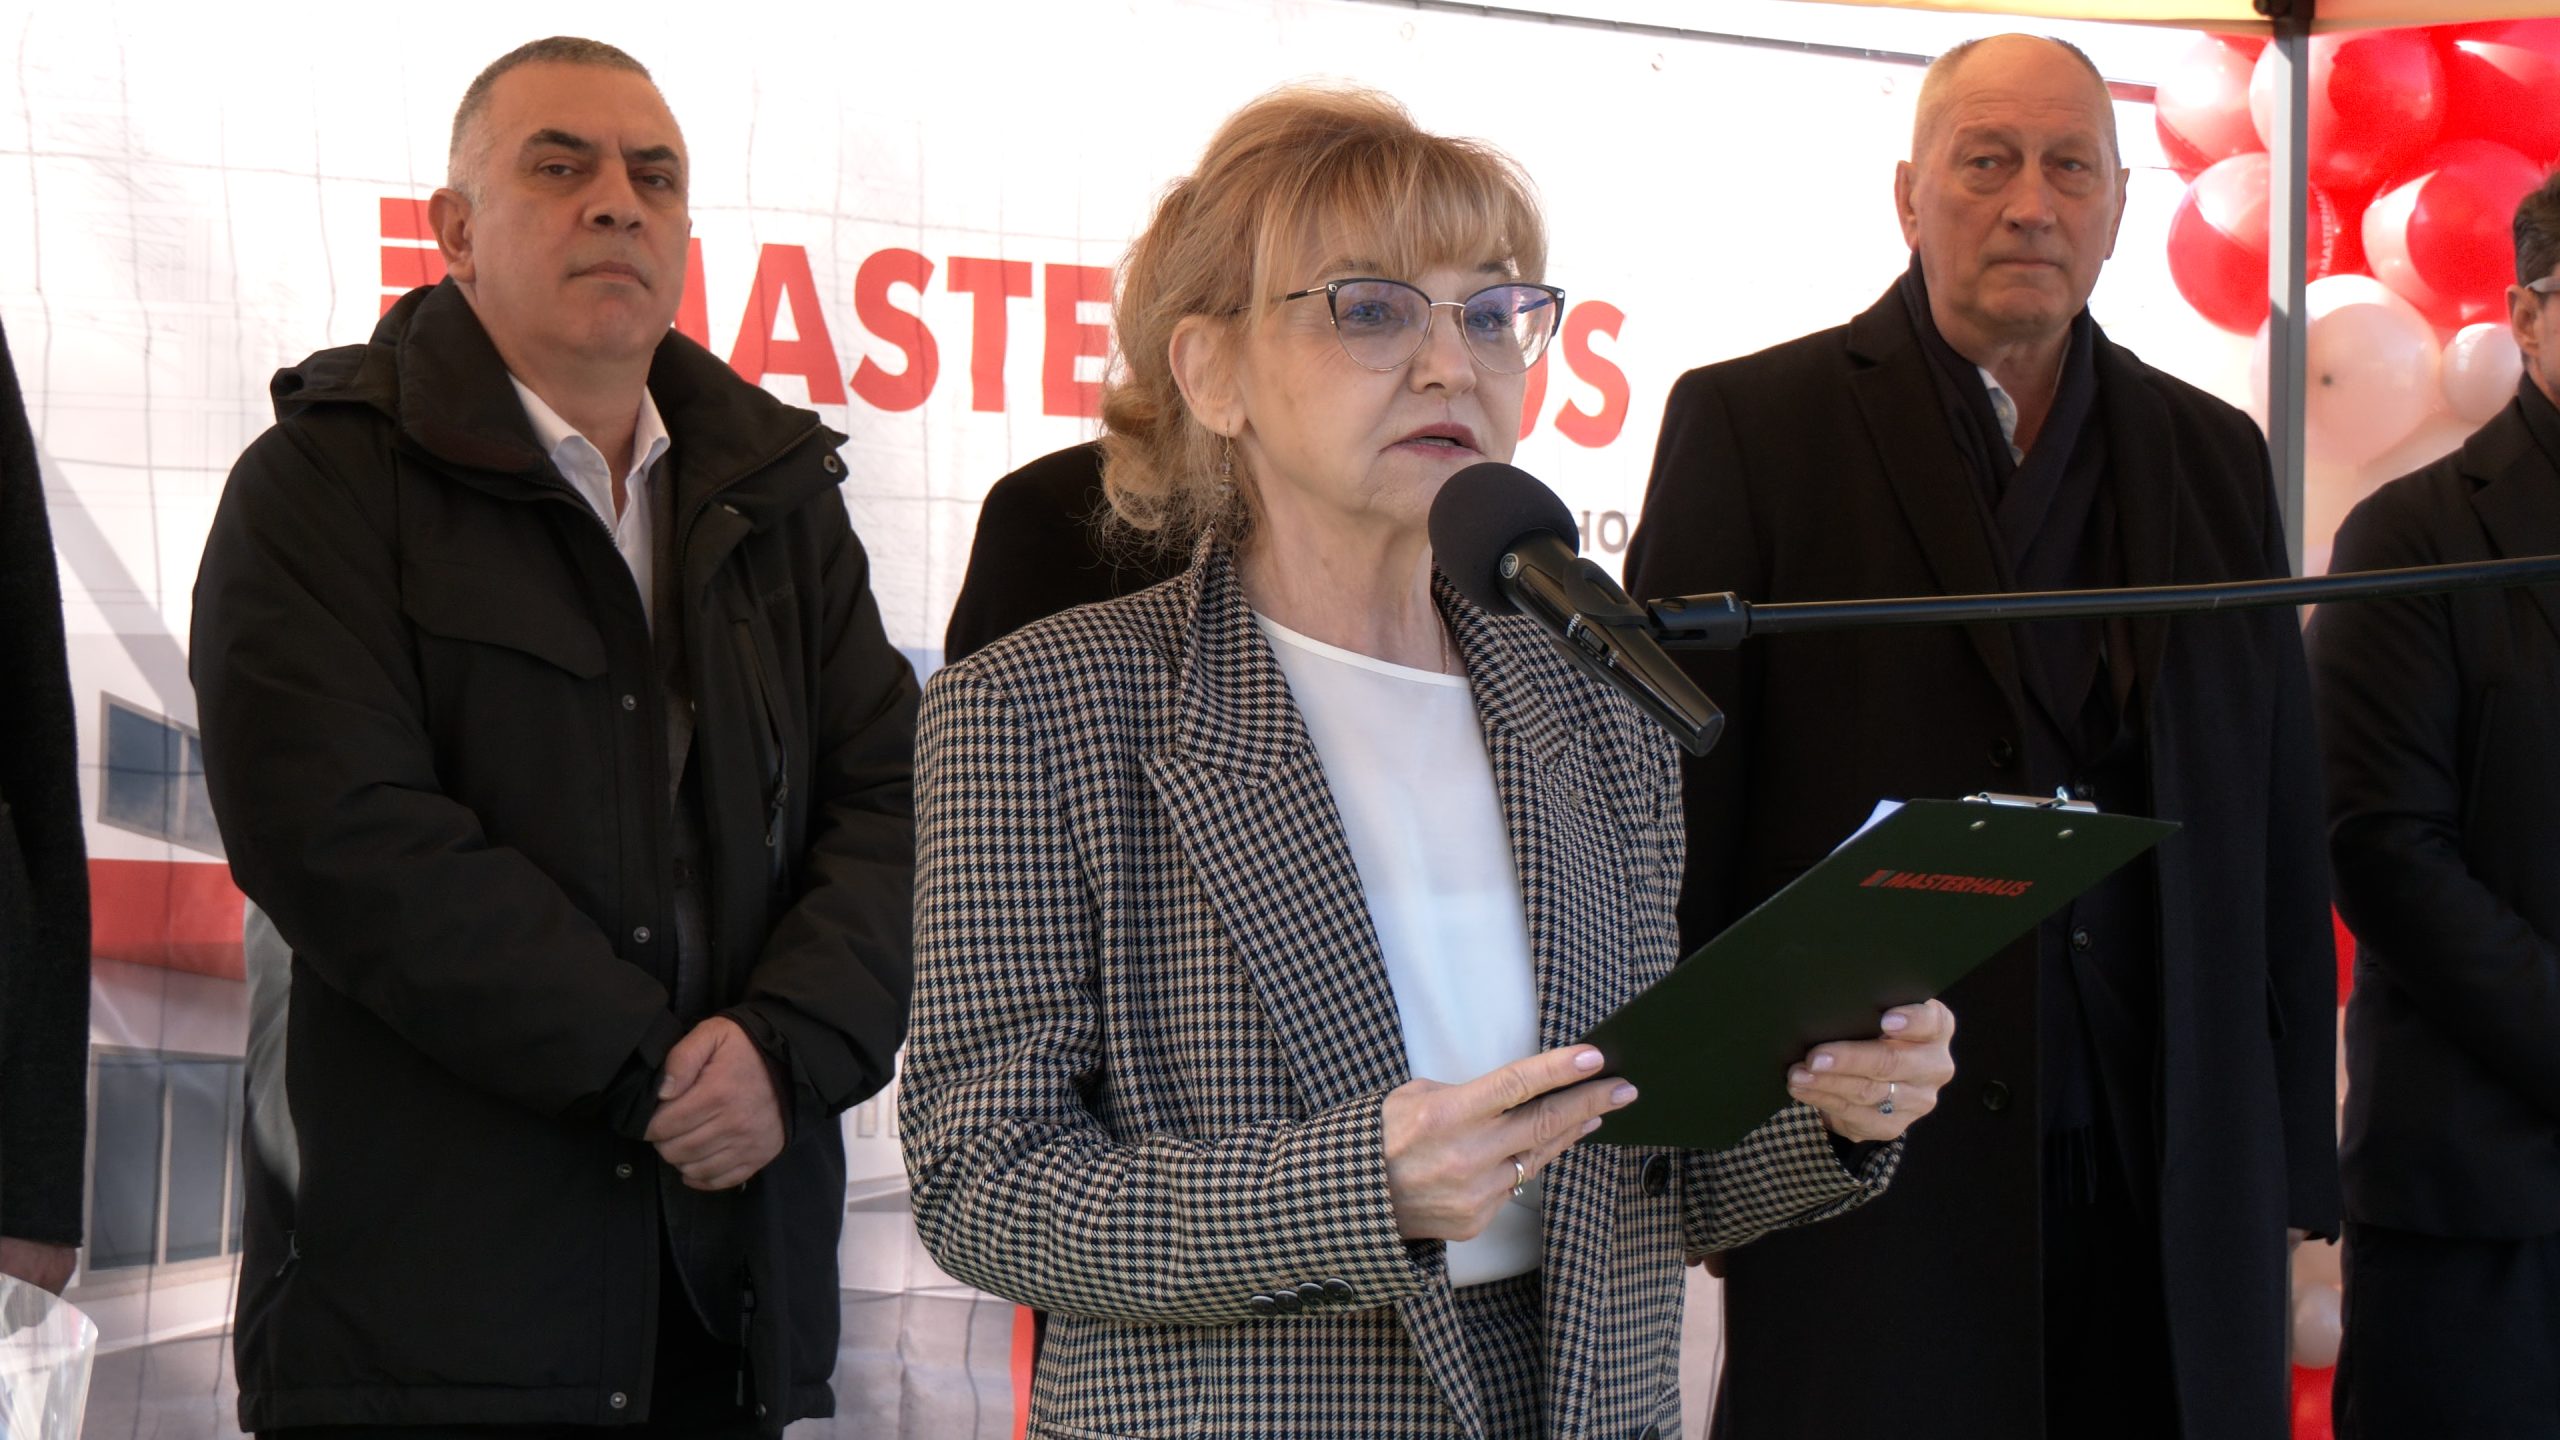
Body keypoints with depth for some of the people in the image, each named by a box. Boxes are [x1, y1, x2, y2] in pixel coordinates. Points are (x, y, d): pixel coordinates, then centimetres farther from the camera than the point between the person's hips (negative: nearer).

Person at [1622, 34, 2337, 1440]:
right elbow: (1671, 801, -1)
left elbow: (2281, 842, 13)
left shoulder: (2216, 457, 13)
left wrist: (2296, 1176, 9)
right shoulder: (1751, 426, 1)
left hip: (2172, 1194, 3)